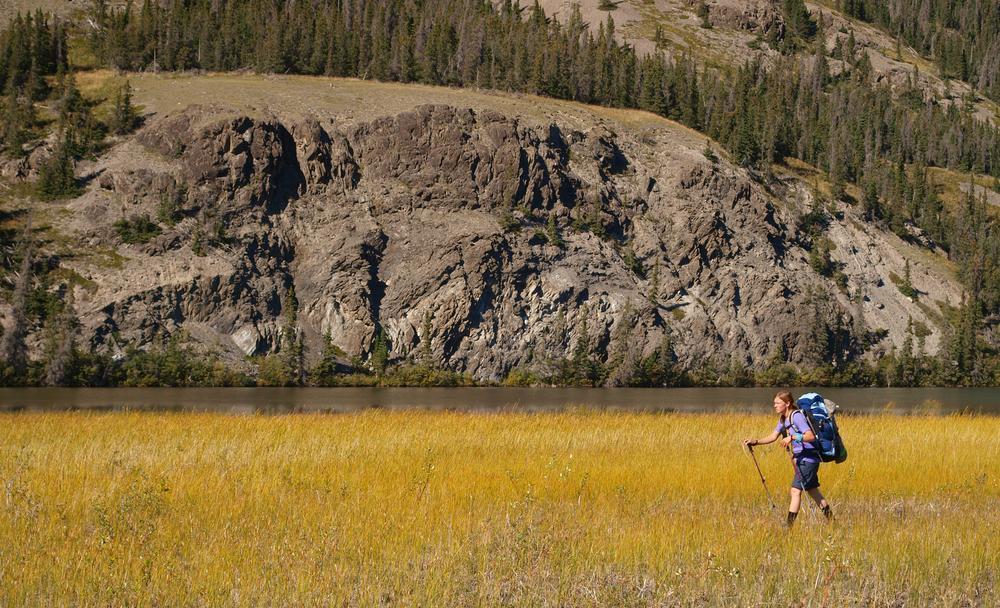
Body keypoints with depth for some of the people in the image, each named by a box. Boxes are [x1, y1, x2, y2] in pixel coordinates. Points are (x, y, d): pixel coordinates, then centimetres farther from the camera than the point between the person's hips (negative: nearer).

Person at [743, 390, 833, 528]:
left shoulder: (797, 416, -18)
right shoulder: (783, 419, 11)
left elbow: (811, 436, -27)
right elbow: (773, 436, 10)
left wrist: (792, 437, -35)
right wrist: (755, 442, -1)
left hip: (808, 458, -10)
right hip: (801, 459, 10)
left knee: (796, 490, -13)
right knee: (812, 490, 17)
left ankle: (789, 525, -14)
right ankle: (830, 519, 26)